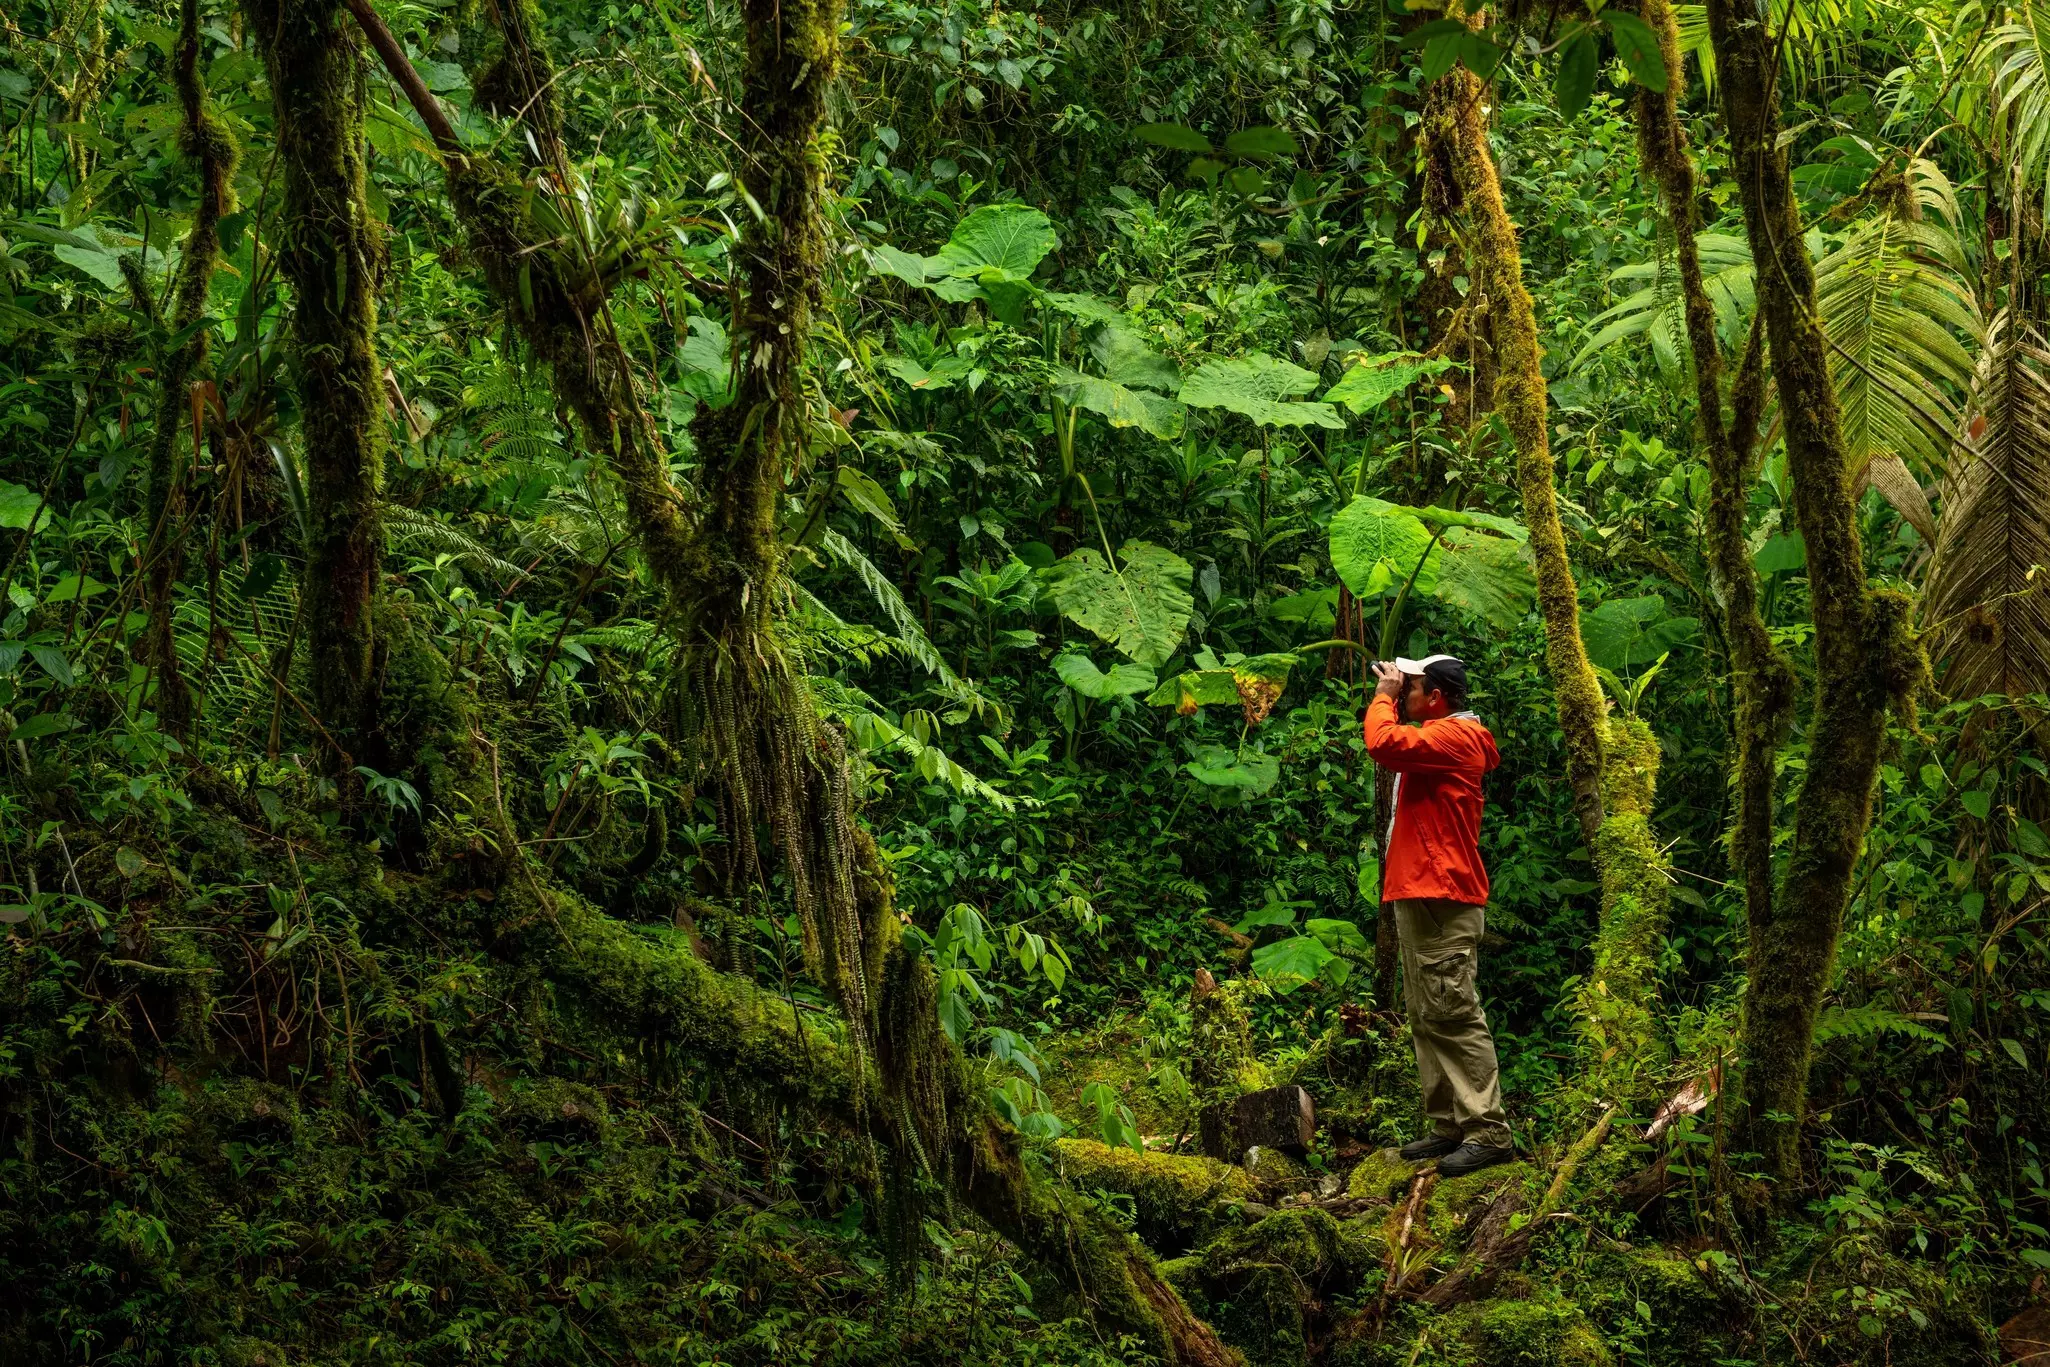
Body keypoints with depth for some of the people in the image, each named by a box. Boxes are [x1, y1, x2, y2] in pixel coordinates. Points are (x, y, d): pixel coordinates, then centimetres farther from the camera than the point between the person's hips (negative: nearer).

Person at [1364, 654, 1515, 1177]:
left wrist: (1384, 695, -10)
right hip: (1419, 896, 11)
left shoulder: (1453, 735, -13)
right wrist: (1389, 696, 15)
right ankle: (1449, 1127, 16)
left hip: (1442, 900, -11)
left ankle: (1488, 1132, -12)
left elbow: (1385, 744, -26)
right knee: (1427, 1018, 12)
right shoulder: (1441, 737, 21)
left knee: (1453, 1015, -12)